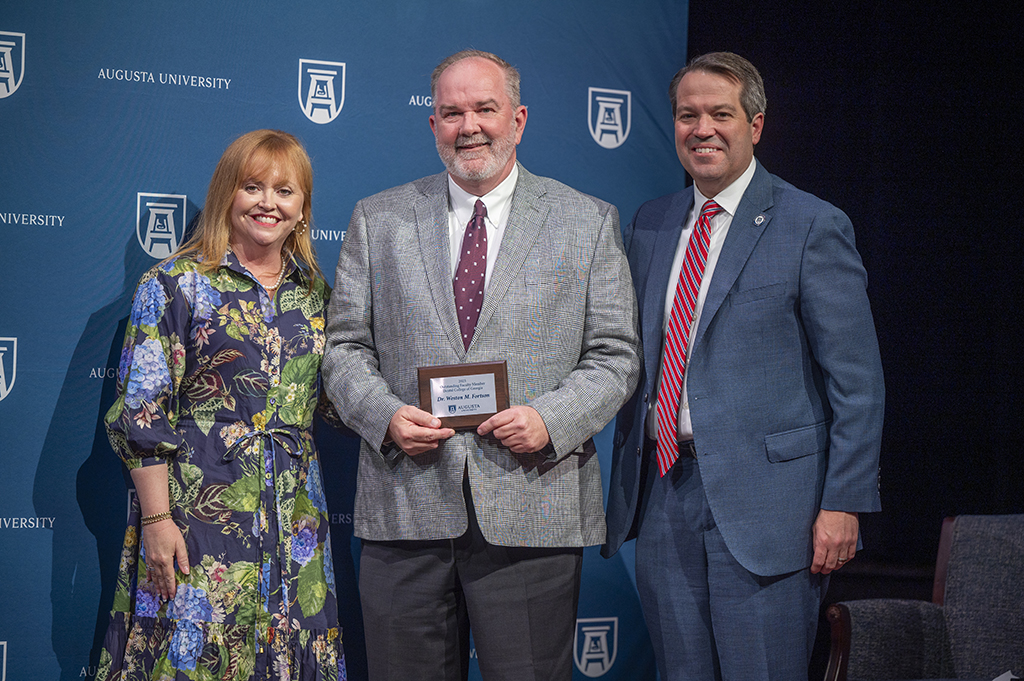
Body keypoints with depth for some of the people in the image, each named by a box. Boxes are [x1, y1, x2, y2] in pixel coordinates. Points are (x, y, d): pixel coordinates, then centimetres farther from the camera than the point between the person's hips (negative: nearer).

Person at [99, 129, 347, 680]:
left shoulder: (314, 294, 11)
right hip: (199, 517, -5)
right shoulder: (174, 285, -3)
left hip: (294, 527, 5)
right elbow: (141, 412, -7)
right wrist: (156, 518, -13)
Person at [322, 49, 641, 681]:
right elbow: (346, 347, 10)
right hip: (405, 507, 2)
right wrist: (385, 414, -9)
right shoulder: (379, 220, 11)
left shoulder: (590, 222, 7)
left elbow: (615, 355, 4)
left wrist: (550, 420, -13)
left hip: (532, 511, -1)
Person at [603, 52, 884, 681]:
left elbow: (857, 382, -6)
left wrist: (845, 503, -12)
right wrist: (626, 483, 15)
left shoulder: (813, 227, -5)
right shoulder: (650, 225, 13)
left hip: (764, 499, -5)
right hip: (665, 490, 5)